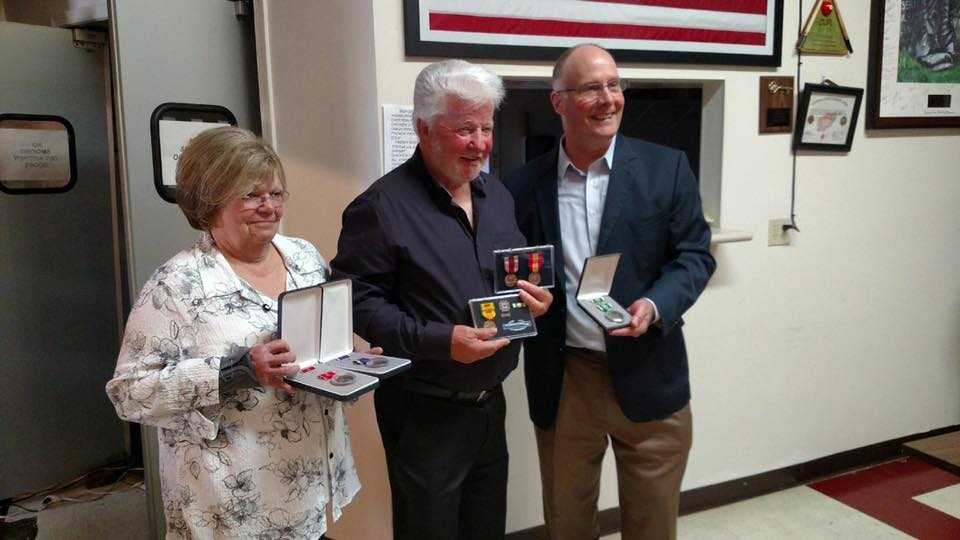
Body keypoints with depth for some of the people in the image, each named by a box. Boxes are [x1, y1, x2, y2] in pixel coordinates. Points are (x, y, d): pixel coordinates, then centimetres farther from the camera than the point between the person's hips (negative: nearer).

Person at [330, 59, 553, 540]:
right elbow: (356, 300, -18)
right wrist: (438, 340, -25)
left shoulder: (497, 194, 9)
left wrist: (535, 296, -4)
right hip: (425, 412, -7)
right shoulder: (383, 206, -16)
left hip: (490, 402, 7)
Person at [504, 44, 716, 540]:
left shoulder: (666, 168, -3)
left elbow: (694, 255, -2)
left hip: (646, 376, 0)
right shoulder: (524, 185, 0)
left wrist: (654, 305, -20)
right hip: (561, 380, 1)